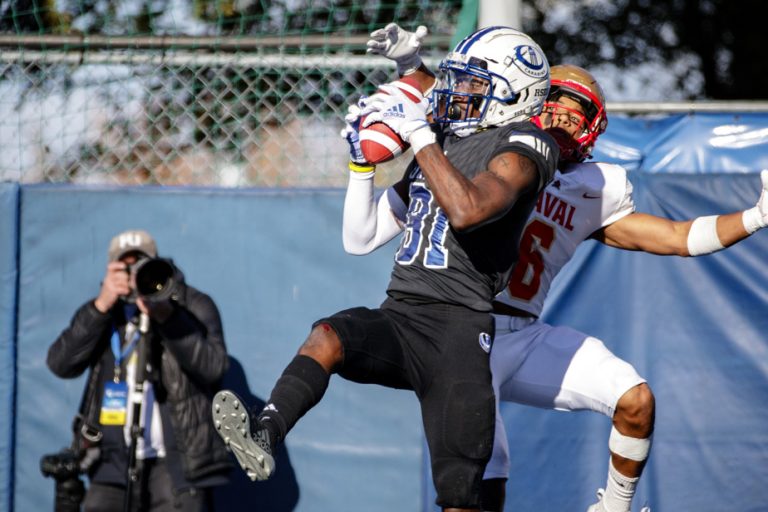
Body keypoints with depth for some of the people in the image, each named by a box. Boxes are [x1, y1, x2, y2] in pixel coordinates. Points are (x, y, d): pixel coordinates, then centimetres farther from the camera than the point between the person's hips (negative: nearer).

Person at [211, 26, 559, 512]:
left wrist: (419, 134, -17)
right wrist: (364, 157, 15)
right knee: (327, 337, -29)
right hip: (399, 315, 6)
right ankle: (262, 437, -48)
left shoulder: (521, 148, -3)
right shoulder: (442, 140, 20)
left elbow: (467, 210, -24)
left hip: (456, 326, -5)